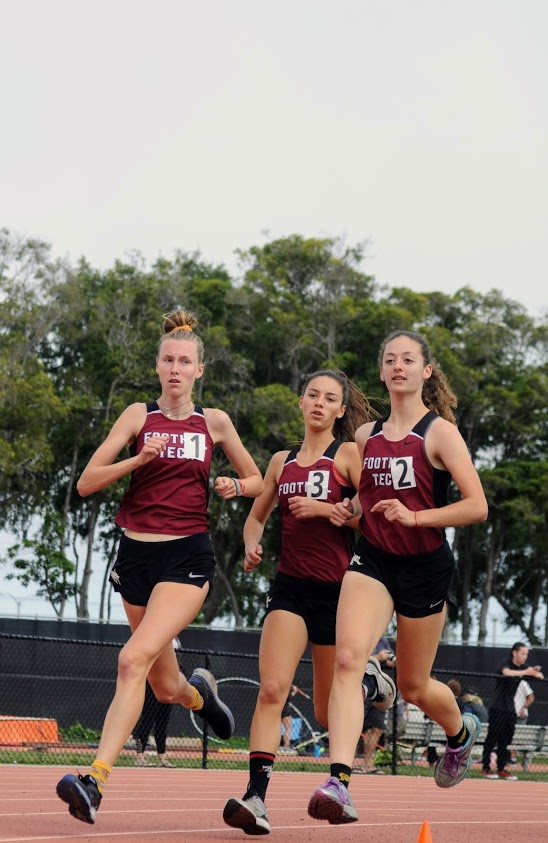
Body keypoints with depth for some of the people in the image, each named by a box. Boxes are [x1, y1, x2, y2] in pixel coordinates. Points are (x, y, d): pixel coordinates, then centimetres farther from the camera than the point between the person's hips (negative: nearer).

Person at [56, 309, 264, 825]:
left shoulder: (214, 422, 6)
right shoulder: (139, 415, 5)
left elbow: (257, 481, 19)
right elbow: (86, 482, -1)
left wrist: (234, 487, -4)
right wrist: (139, 459, -15)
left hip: (188, 555, -2)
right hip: (137, 554, 2)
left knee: (134, 659, -24)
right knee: (165, 687, 13)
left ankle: (95, 781, -29)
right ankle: (199, 693, 51)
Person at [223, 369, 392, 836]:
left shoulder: (349, 455, 1)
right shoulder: (282, 460, 14)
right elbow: (257, 516, 24)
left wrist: (325, 509, -17)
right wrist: (252, 545, 4)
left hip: (336, 587, -3)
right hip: (290, 586, 3)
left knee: (328, 711, 6)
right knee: (272, 690, -18)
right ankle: (256, 798, -25)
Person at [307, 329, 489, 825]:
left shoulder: (439, 432, -7)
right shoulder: (366, 436, 9)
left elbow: (477, 506, -14)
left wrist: (414, 516, -23)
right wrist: (347, 510, 4)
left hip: (425, 566, -3)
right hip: (372, 560, 3)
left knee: (413, 686, 12)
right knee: (348, 659, -23)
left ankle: (461, 731, 47)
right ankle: (339, 783, -32)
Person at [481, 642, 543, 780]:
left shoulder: (524, 667, 7)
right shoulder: (505, 664, -10)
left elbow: (540, 676, -5)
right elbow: (507, 672, -33)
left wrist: (536, 673, -29)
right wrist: (525, 672, -47)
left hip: (510, 709, 6)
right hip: (497, 708, -6)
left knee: (506, 739, 6)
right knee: (493, 737, -4)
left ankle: (501, 768, 11)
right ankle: (486, 767, 1)